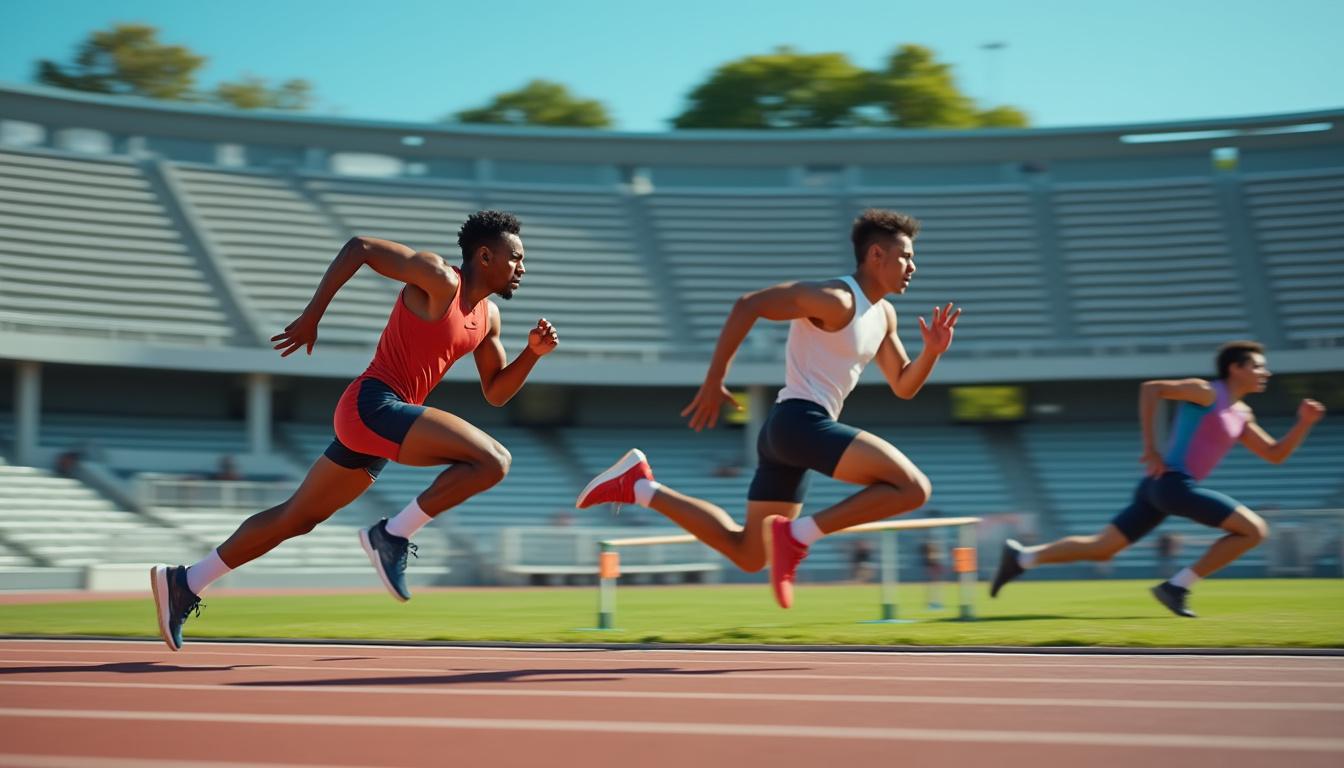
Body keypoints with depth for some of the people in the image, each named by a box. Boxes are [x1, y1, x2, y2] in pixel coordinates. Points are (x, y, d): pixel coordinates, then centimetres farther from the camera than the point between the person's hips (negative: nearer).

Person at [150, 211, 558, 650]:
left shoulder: (487, 316, 17)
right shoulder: (439, 279, -8)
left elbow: (496, 393, 21)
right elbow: (359, 247, -9)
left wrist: (533, 353, 5)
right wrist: (312, 316, -9)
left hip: (372, 423, 9)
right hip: (372, 405, -9)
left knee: (297, 518, 14)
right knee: (492, 461, -19)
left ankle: (184, 584, 20)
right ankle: (392, 535, -11)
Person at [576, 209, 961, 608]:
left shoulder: (883, 315, 17)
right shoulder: (834, 299, -12)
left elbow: (903, 386, 23)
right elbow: (748, 305, -14)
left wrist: (932, 351, 3)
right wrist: (714, 380, -15)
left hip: (787, 433, 10)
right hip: (800, 421, -10)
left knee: (747, 554, 14)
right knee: (913, 488, -20)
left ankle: (639, 487, 13)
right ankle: (799, 534, -15)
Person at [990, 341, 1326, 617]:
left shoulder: (1241, 416, 21)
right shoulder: (1206, 392, -5)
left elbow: (1275, 454, 25)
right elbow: (1150, 388, -13)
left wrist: (1304, 423, 10)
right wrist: (1150, 448, -16)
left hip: (1160, 486, 9)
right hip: (1172, 481, -9)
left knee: (1101, 548, 9)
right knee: (1254, 529, -9)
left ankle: (1022, 557, 8)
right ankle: (1177, 586, -8)